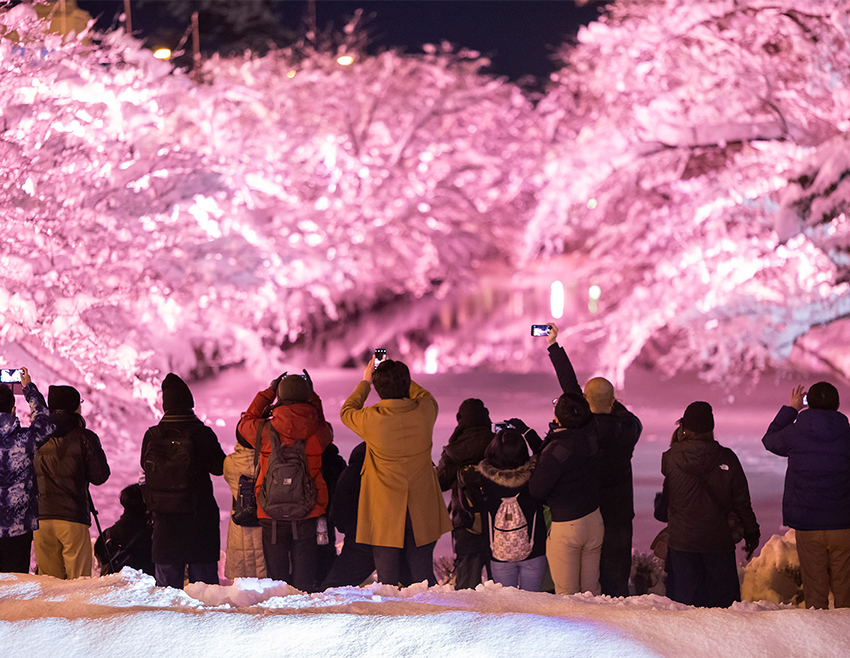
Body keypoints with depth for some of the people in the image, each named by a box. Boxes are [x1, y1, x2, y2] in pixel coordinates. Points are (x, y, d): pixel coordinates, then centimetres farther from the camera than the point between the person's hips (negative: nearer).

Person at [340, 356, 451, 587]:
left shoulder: (371, 419, -16)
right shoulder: (424, 412, -9)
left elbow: (347, 411, 9)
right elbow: (427, 397, 19)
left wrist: (365, 382, 21)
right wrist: (401, 378, 24)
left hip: (384, 515, -3)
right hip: (422, 514, 3)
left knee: (388, 579, 5)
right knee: (424, 579, 10)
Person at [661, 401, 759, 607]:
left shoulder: (671, 458, -8)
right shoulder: (727, 459, -8)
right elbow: (742, 501, -2)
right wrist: (751, 532, 12)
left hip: (681, 540, 0)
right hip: (718, 540, 0)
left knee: (684, 598, 8)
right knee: (723, 596, 9)